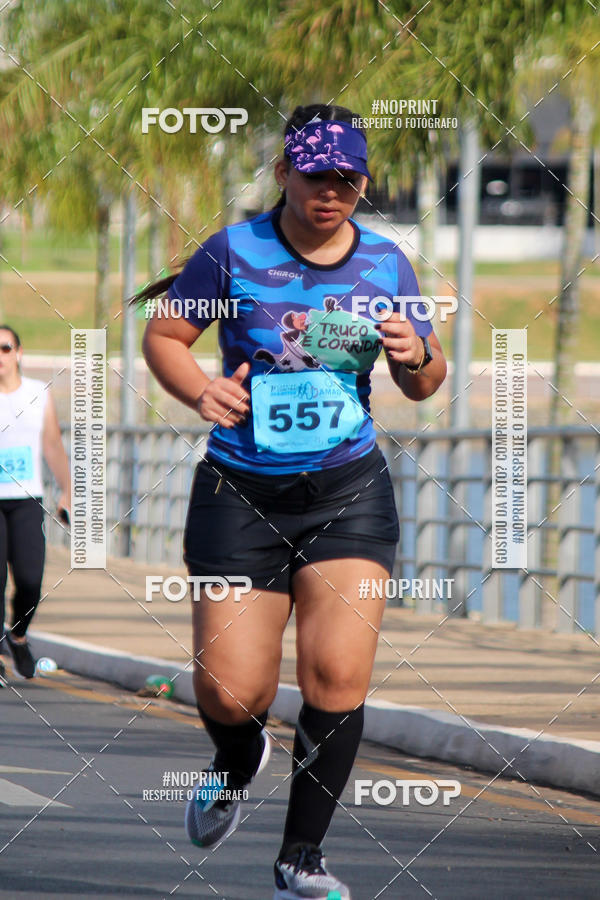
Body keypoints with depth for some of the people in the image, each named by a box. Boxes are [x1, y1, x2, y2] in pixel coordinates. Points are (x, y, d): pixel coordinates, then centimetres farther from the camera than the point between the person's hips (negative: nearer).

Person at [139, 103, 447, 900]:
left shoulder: (387, 265, 4)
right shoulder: (234, 253, -3)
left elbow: (424, 384, 14)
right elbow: (163, 334, 6)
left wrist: (416, 357, -10)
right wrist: (200, 391, -14)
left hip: (349, 491, 1)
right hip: (242, 493, -1)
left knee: (337, 675, -13)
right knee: (230, 692, -6)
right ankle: (237, 766, 33)